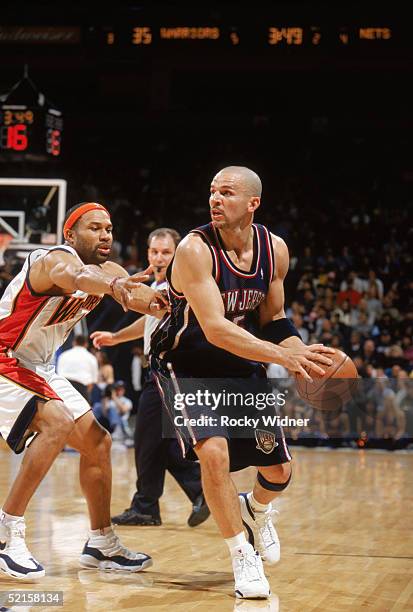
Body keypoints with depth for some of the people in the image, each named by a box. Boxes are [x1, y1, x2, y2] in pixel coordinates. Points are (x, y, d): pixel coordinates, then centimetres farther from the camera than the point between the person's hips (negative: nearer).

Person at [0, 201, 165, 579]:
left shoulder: (108, 271, 2)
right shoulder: (56, 259, -25)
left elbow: (142, 295, -14)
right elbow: (71, 275, -50)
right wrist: (114, 287, -72)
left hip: (38, 368, 10)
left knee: (97, 442, 8)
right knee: (57, 422, -29)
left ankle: (102, 544, 19)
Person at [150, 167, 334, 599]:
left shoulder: (275, 250, -7)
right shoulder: (195, 248, -25)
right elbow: (215, 329, -33)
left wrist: (303, 357, -11)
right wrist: (285, 355, -40)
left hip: (240, 366, 5)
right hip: (186, 365, -5)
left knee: (278, 470, 6)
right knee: (214, 452, -26)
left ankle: (256, 511, 43)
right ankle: (243, 558, -8)